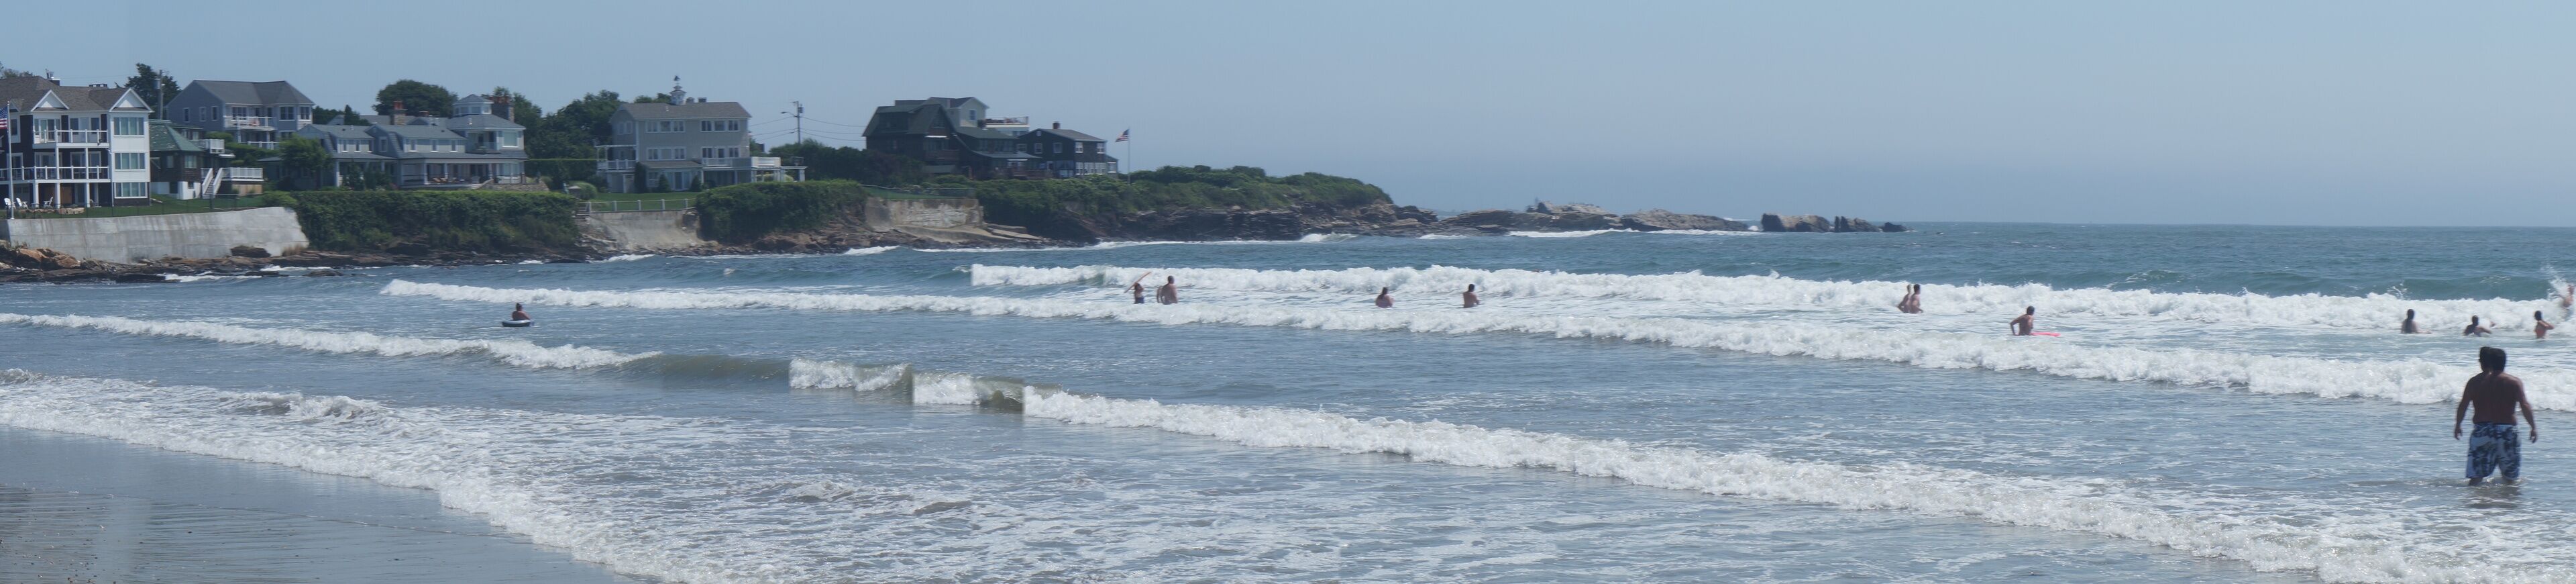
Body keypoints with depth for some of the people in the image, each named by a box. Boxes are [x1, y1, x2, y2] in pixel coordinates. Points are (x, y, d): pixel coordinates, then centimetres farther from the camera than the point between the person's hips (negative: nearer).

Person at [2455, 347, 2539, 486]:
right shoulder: (2514, 382, 0)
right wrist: (2534, 427, -2)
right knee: (2510, 477, 12)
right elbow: (2525, 406, -8)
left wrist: (2457, 426, 14)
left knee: (2477, 476, -2)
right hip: (2506, 431, -1)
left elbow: (2463, 406, 1)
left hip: (2482, 431, 1)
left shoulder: (2475, 382, 3)